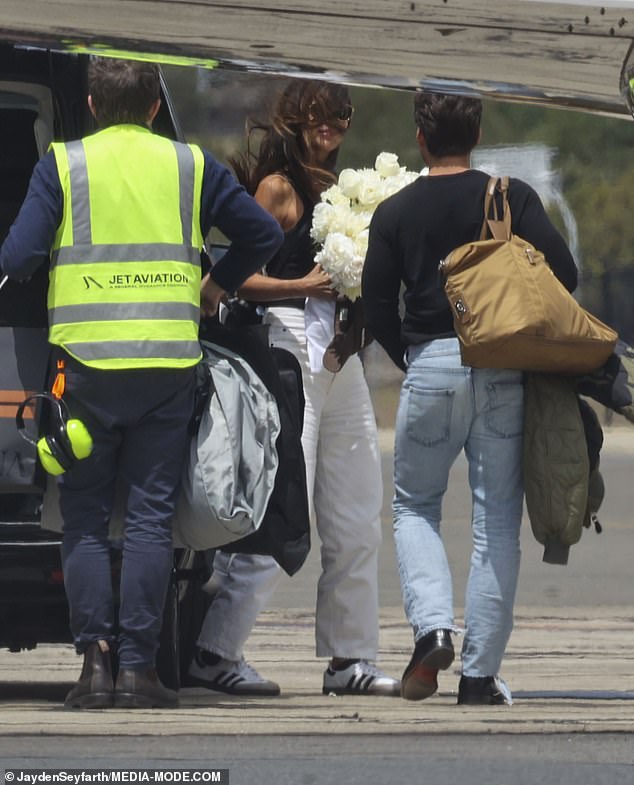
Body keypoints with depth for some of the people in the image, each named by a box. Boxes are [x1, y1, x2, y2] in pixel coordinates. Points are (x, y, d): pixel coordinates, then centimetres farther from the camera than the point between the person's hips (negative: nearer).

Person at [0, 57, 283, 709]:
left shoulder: (63, 165, 1)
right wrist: (216, 286, 25)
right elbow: (263, 234, 11)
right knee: (150, 519, 3)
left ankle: (93, 656, -6)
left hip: (86, 362, -1)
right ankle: (137, 667, -2)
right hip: (169, 366, 1)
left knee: (85, 519, 6)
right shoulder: (190, 166, 7)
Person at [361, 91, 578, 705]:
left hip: (429, 365, 0)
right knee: (496, 520, 5)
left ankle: (432, 626, -8)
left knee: (414, 505, 17)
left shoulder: (394, 212, 3)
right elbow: (562, 273, -7)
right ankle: (480, 673, 3)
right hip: (502, 370, 0)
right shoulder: (513, 198, 1)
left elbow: (378, 309, 2)